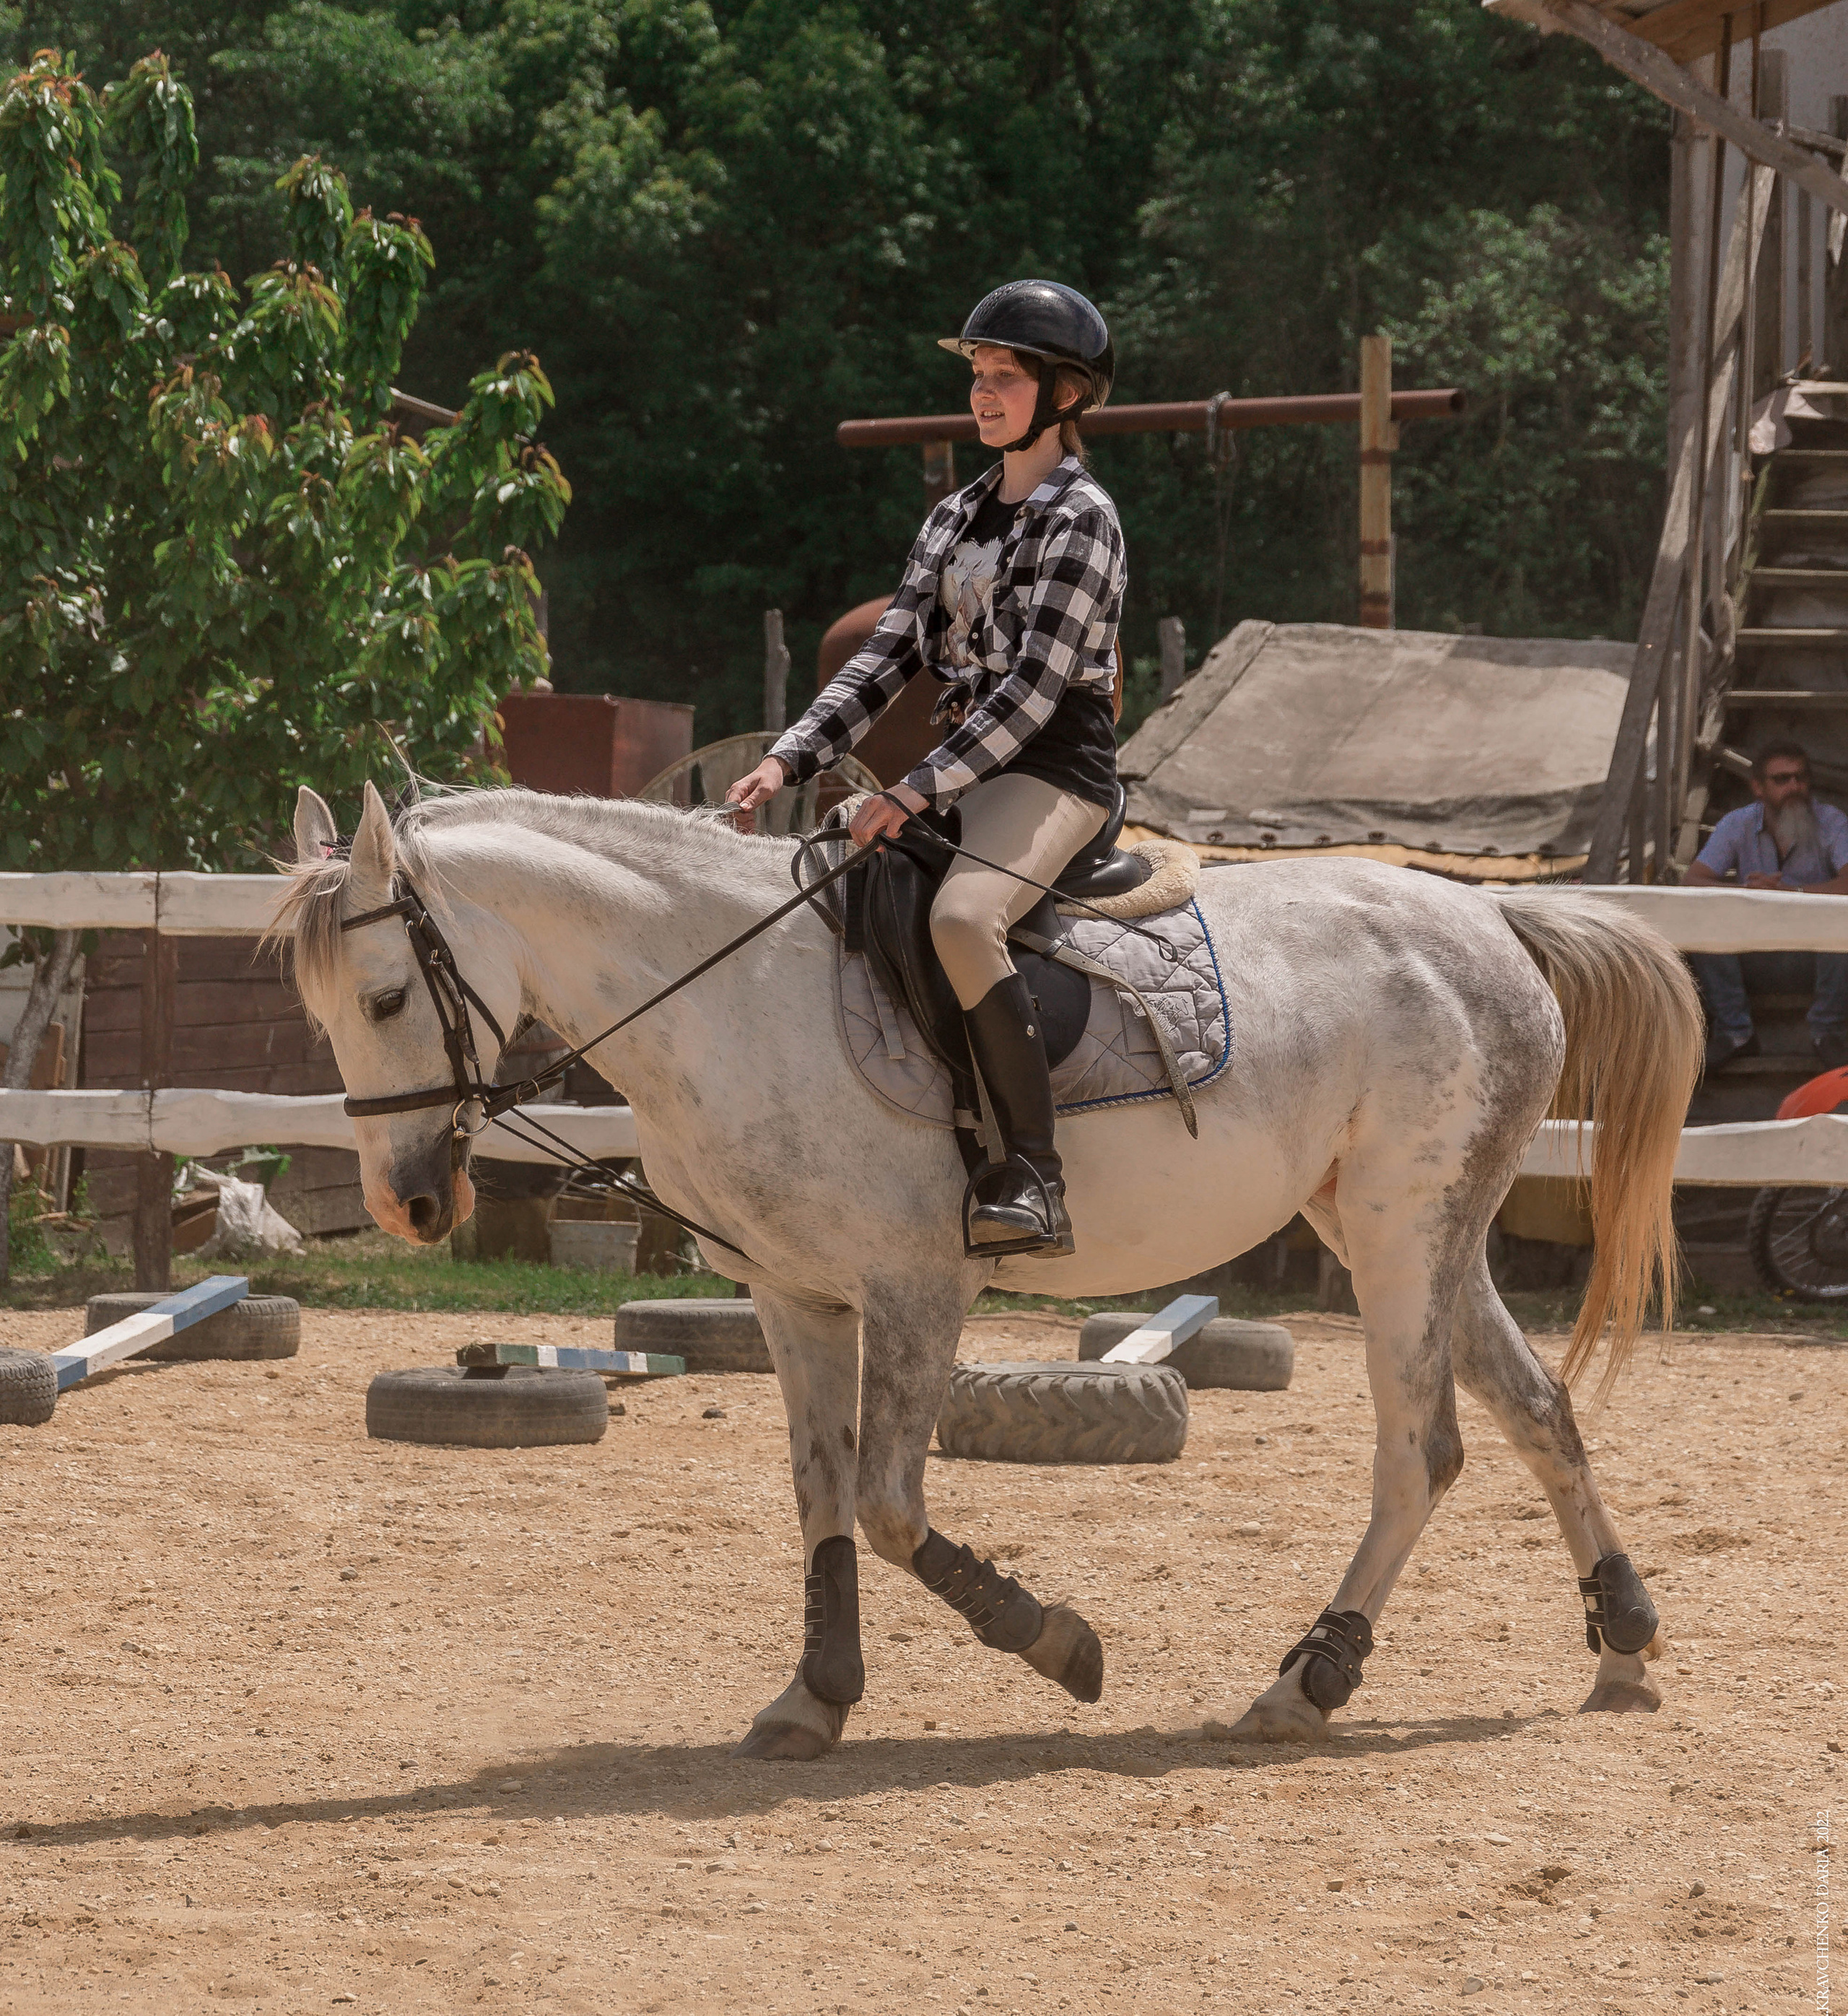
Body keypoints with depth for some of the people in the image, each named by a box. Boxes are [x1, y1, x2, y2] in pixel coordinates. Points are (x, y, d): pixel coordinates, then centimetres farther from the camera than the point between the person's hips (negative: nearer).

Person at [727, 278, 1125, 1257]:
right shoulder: (958, 517, 16)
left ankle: (1034, 1179, -38)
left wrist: (918, 792, -23)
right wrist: (791, 759, -2)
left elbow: (1035, 687, -17)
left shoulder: (1080, 518, -8)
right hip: (967, 770, 9)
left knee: (960, 916, -36)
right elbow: (890, 655, 12)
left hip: (1055, 773, -9)